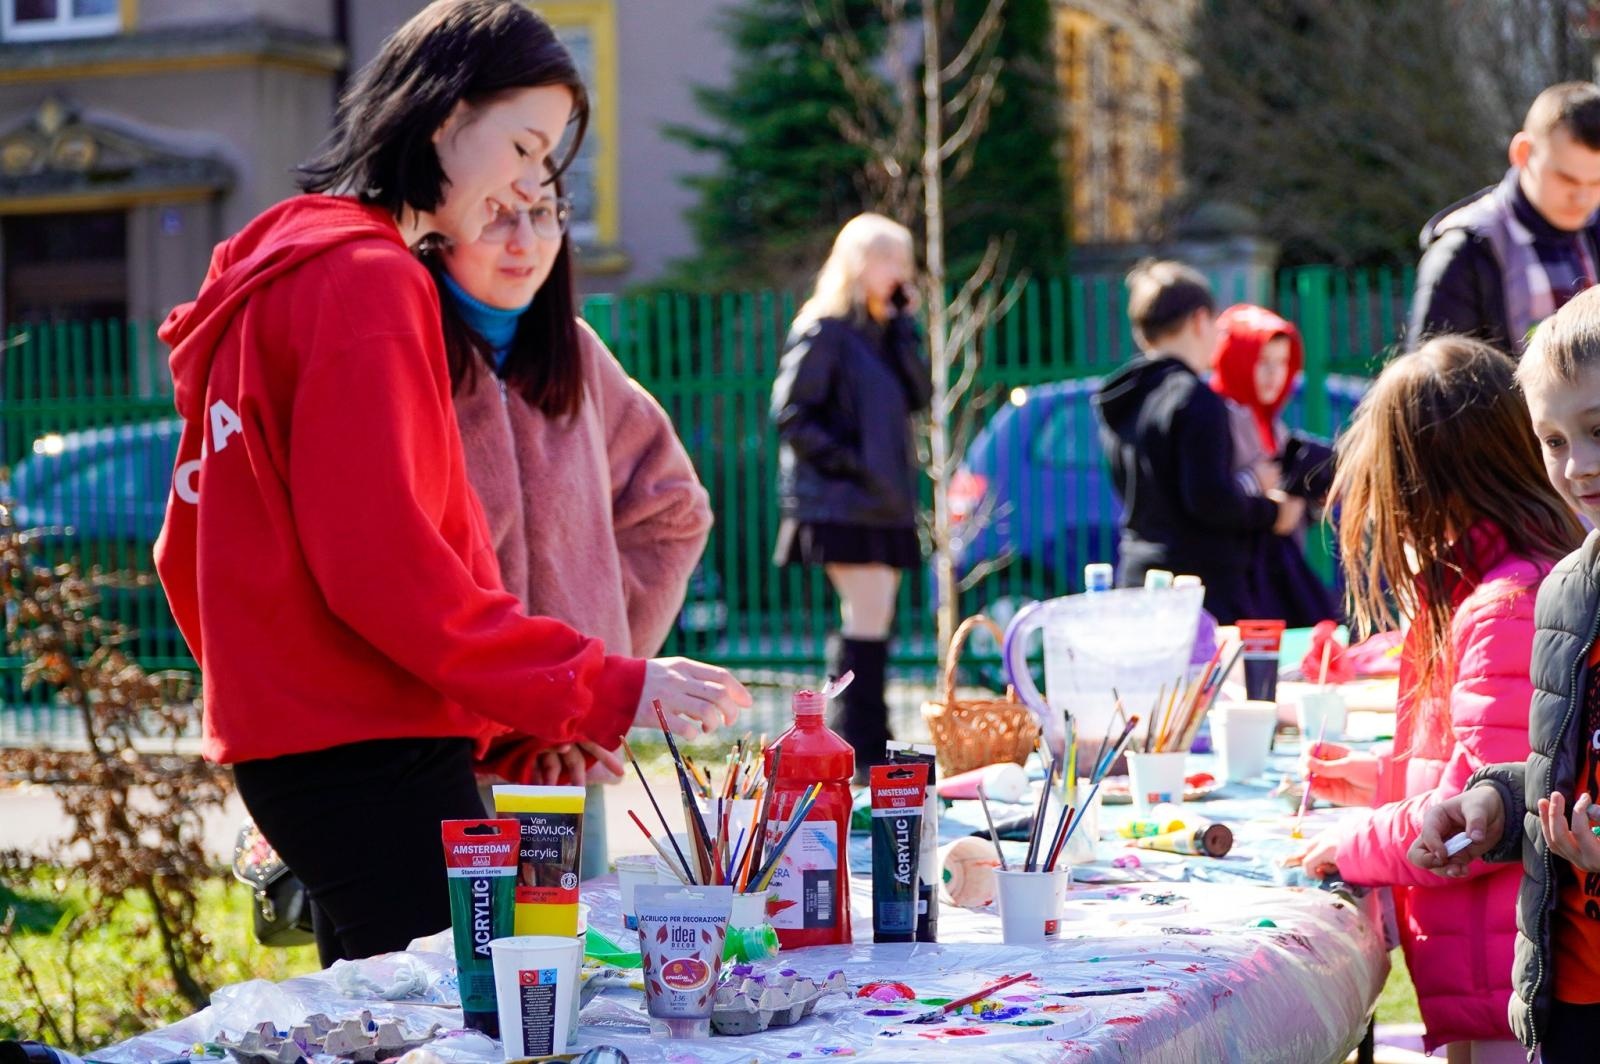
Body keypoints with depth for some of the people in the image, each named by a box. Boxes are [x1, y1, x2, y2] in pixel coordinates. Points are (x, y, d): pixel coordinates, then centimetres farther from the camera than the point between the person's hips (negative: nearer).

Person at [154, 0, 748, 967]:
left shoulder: (286, 266, 19)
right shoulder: (366, 281, -12)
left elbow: (191, 546, 22)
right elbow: (383, 563, -19)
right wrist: (602, 689, -16)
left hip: (298, 736, 10)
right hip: (369, 750, -10)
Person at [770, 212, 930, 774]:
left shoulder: (885, 330, 17)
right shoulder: (825, 331, -7)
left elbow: (920, 396, 7)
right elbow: (790, 413, -11)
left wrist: (903, 328, 1)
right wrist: (847, 463, -15)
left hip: (887, 500, 8)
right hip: (842, 501, -8)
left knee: (869, 620, 10)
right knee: (868, 617, -12)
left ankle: (867, 744, 14)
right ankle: (859, 746, -11)